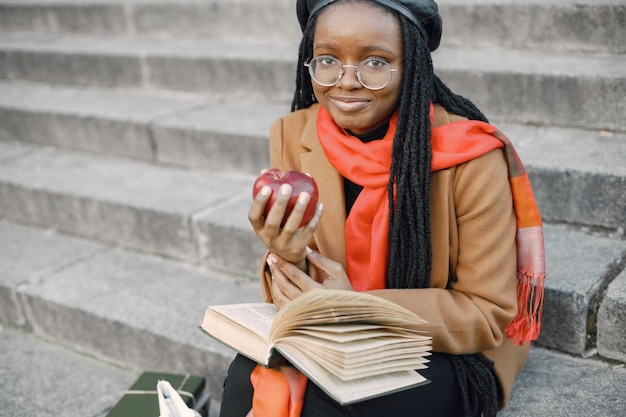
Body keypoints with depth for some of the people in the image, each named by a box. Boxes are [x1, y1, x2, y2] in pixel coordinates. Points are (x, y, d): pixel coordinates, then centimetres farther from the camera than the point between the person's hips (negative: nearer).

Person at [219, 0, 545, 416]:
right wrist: (287, 260, -27)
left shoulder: (472, 156, -19)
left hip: (450, 351, -3)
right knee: (248, 378, -25)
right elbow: (305, 301, -2)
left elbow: (487, 314, -15)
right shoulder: (293, 136, -7)